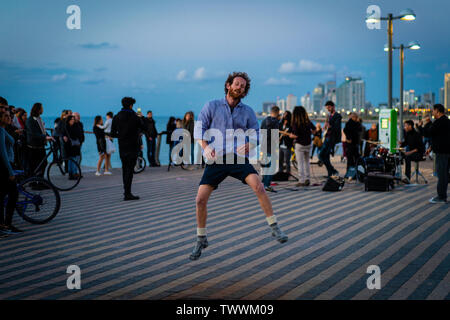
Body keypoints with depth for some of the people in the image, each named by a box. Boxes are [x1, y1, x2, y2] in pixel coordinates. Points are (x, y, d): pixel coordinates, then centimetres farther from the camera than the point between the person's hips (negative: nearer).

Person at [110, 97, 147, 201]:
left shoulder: (116, 117, 2)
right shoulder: (135, 117, -10)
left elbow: (112, 134, 3)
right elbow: (145, 128, 3)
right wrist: (141, 118, 19)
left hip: (122, 147, 5)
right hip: (132, 147, -5)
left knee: (125, 169, 15)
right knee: (130, 169, -5)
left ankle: (126, 191, 21)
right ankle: (127, 194, -9)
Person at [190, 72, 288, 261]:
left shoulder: (248, 112, 9)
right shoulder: (212, 106, 5)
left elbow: (256, 135, 10)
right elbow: (199, 129, 2)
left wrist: (247, 146, -13)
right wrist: (205, 147, -17)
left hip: (238, 158, 0)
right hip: (216, 160, 0)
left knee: (258, 186, -25)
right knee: (200, 200, -6)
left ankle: (275, 228, -15)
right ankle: (201, 240, 16)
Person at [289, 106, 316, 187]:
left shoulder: (296, 124, -16)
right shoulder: (308, 122, 0)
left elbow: (295, 135, -18)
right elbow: (314, 131, 10)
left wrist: (291, 135, 1)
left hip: (299, 144, -5)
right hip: (308, 144, 5)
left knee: (300, 163, 2)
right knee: (306, 162, 17)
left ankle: (301, 181, 2)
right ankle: (307, 179, 18)